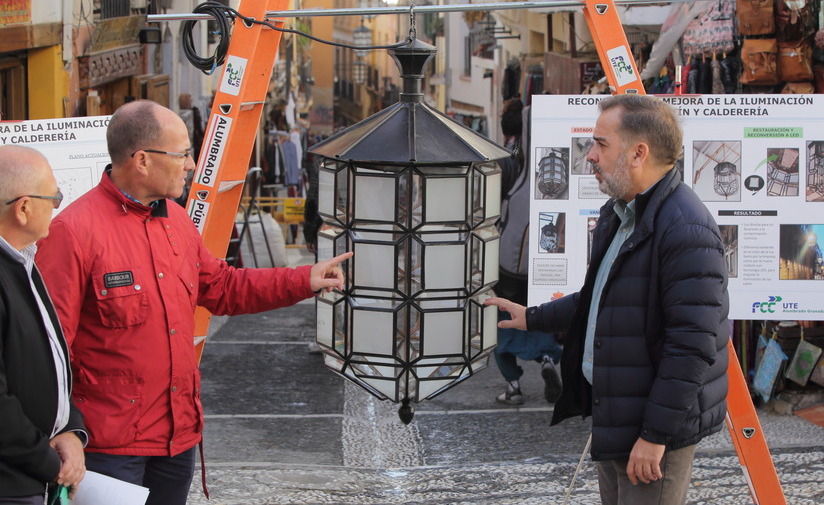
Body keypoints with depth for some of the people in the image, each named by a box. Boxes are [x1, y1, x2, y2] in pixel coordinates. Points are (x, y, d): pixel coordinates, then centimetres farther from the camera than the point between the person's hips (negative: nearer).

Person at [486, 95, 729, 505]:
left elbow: (694, 344, -25)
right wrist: (533, 318, 30)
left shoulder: (686, 230, -22)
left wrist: (656, 435, -24)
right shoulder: (617, 215, 12)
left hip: (654, 425, -10)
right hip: (613, 413, 10)